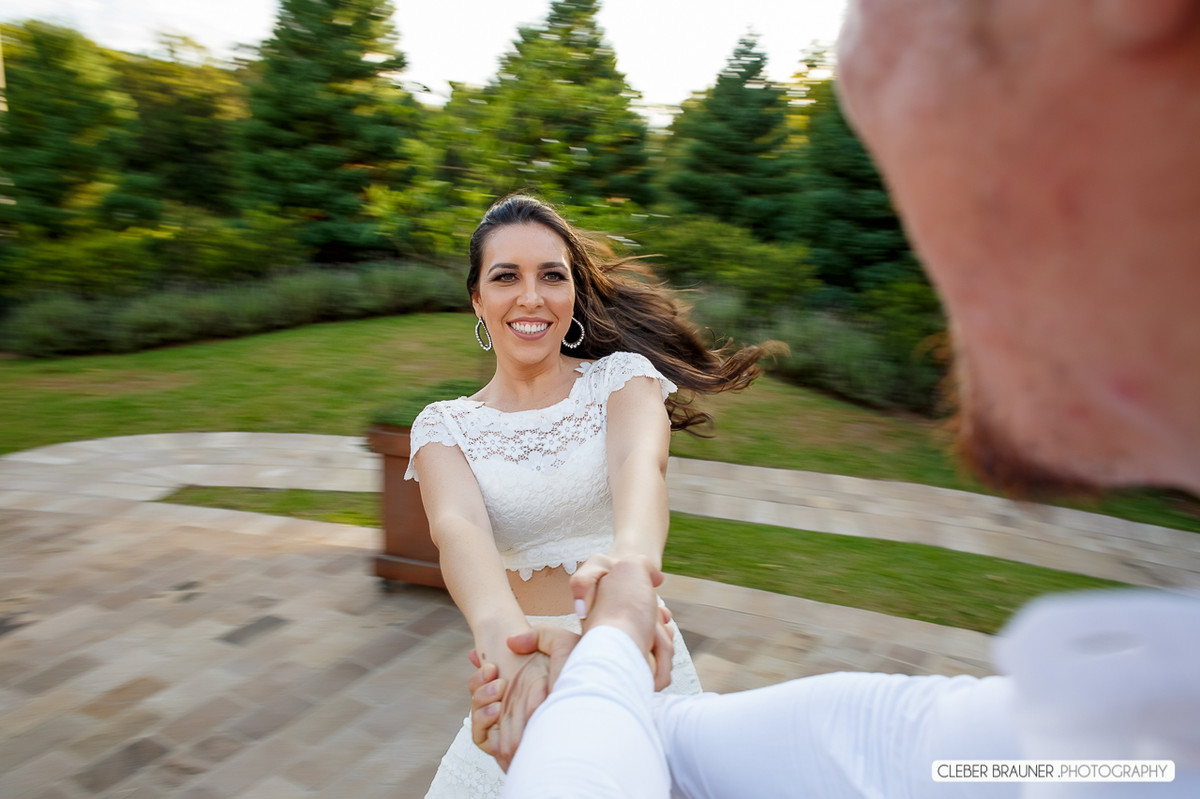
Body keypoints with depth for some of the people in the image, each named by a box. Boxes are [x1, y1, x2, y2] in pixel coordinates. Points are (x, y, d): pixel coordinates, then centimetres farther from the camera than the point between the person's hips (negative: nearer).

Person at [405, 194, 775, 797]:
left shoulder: (622, 378, -4)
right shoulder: (443, 426, -1)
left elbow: (641, 461, -26)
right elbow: (457, 524, -22)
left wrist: (634, 553, -49)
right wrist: (499, 626, -44)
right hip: (526, 669, 1)